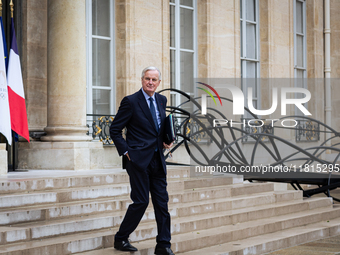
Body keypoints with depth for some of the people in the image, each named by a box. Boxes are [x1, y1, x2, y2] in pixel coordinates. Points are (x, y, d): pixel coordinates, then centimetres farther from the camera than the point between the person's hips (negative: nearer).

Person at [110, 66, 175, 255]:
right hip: (138, 159, -6)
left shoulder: (161, 100, 12)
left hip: (157, 160, 6)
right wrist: (125, 152, -10)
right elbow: (114, 130, -4)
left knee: (162, 202, 4)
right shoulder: (130, 102, -7)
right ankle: (120, 239, 12)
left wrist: (166, 141, 6)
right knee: (141, 201, -5)